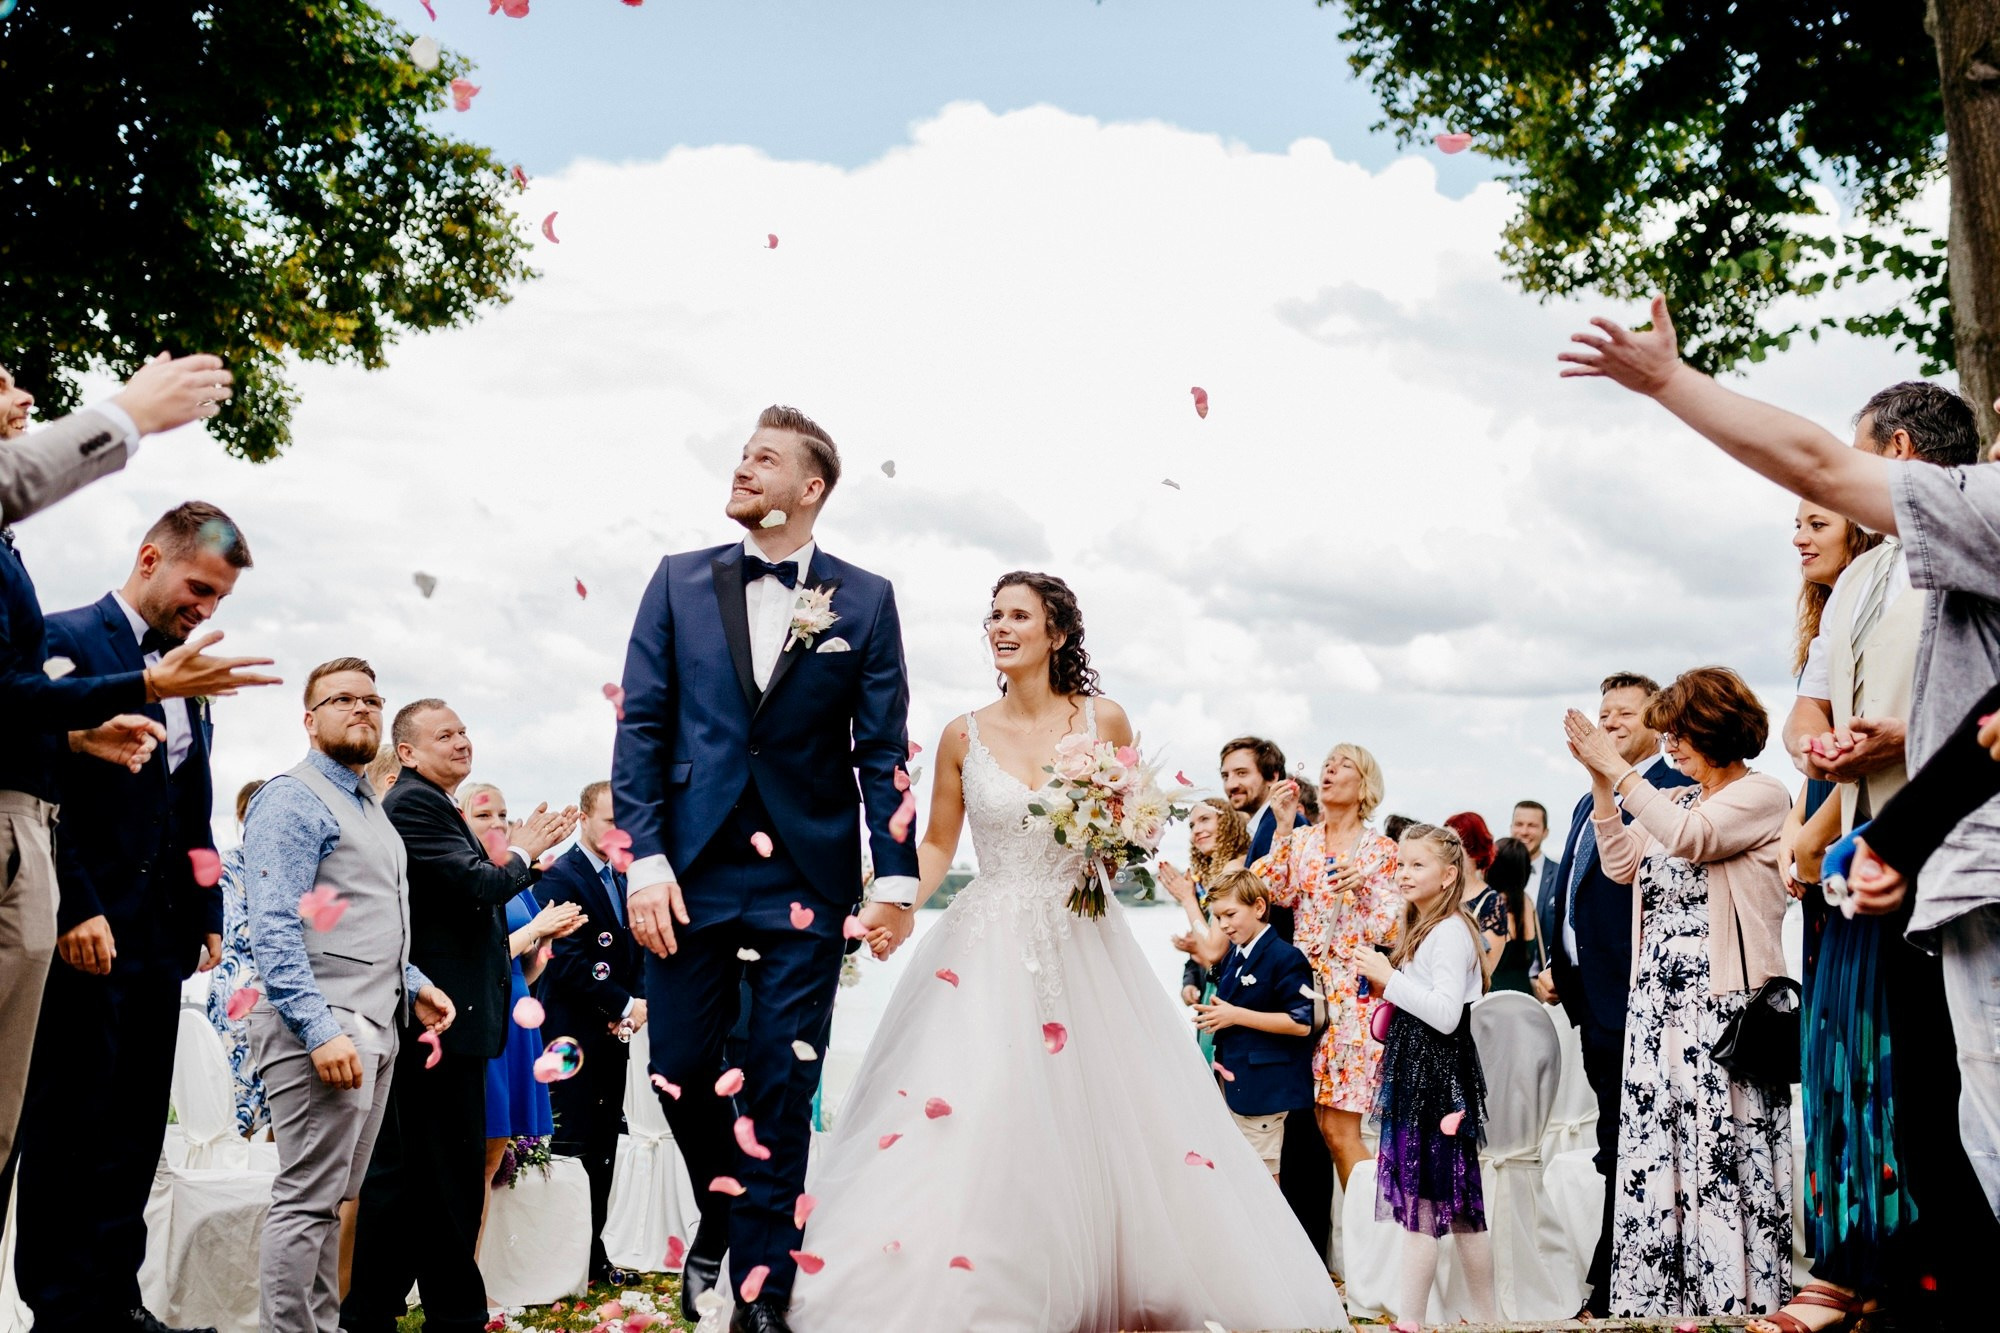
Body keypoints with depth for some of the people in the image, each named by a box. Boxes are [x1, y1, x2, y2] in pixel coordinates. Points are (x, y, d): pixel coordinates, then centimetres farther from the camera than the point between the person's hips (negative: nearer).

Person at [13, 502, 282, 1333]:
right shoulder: (68, 640, -5)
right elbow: (45, 786, -13)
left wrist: (207, 913, 11)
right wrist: (78, 908, -19)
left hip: (161, 934, 7)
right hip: (88, 928, -7)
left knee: (135, 1131, 9)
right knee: (69, 1124, -1)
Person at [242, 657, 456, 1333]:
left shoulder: (367, 805, 21)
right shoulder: (293, 799, -8)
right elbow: (274, 929, -17)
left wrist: (412, 985, 15)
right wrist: (322, 1031, -24)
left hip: (374, 1025, 9)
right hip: (322, 1025, -9)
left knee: (332, 1200, 12)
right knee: (308, 1200, -8)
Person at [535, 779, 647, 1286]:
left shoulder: (625, 880, 15)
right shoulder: (560, 877, -9)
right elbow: (568, 961, -16)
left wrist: (639, 1004, -2)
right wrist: (624, 1005, -14)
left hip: (614, 1035, 7)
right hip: (575, 1036, -7)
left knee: (604, 1151, 9)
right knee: (574, 1149, -5)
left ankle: (594, 1254, 15)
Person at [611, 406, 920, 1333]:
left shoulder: (865, 600, 4)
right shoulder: (681, 581, 7)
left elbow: (883, 748, 2)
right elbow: (642, 725, 2)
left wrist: (895, 874, -5)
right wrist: (644, 859, -7)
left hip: (807, 875, -1)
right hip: (691, 869, 1)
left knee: (781, 1092, 3)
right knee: (680, 1071, 5)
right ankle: (720, 1216, 34)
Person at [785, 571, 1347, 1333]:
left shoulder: (1103, 721, 1)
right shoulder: (964, 736, 2)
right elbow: (937, 844, 6)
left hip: (1084, 942, 0)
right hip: (988, 948, 0)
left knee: (1108, 1117, 1)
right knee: (968, 1120, -11)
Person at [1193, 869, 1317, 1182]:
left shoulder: (1285, 958, -15)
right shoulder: (1233, 956, 13)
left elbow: (1301, 1024, -21)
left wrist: (1236, 1015, -22)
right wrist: (1214, 1015, 5)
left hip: (1265, 1086, -9)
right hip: (1232, 1083, 9)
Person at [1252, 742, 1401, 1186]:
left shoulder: (1381, 850, 2)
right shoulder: (1301, 840, 12)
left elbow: (1389, 931, -1)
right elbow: (1276, 891, -4)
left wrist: (1364, 886, -15)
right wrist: (1282, 827, -4)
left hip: (1354, 994, -4)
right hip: (1306, 986, 4)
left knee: (1339, 1129, -8)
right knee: (1323, 1124, 2)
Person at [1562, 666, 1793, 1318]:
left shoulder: (1761, 794, -2)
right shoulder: (1674, 800, 20)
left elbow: (1691, 838, -17)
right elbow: (1622, 865, 13)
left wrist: (1617, 769, -14)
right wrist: (1600, 784, 4)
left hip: (1724, 1000, -7)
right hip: (1659, 998, 7)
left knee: (1721, 1153, -8)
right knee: (1654, 1150, 4)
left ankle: (1737, 1300, -3)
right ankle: (1658, 1299, 7)